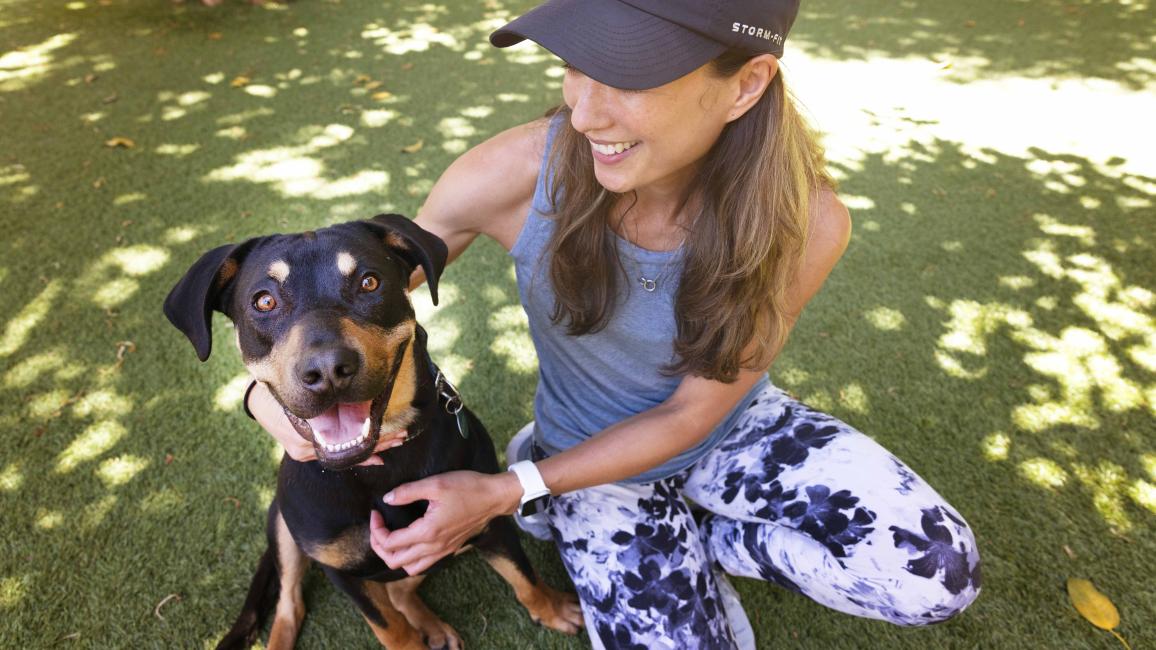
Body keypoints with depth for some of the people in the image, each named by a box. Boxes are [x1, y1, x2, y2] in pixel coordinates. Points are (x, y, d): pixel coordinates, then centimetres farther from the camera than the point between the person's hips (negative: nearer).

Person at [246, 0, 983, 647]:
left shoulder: (803, 222, -28)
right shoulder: (516, 174, -30)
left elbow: (690, 415, -19)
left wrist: (506, 493, -24)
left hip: (726, 428, 2)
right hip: (598, 454, -1)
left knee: (938, 572, -15)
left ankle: (682, 534, 6)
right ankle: (682, 552, 16)